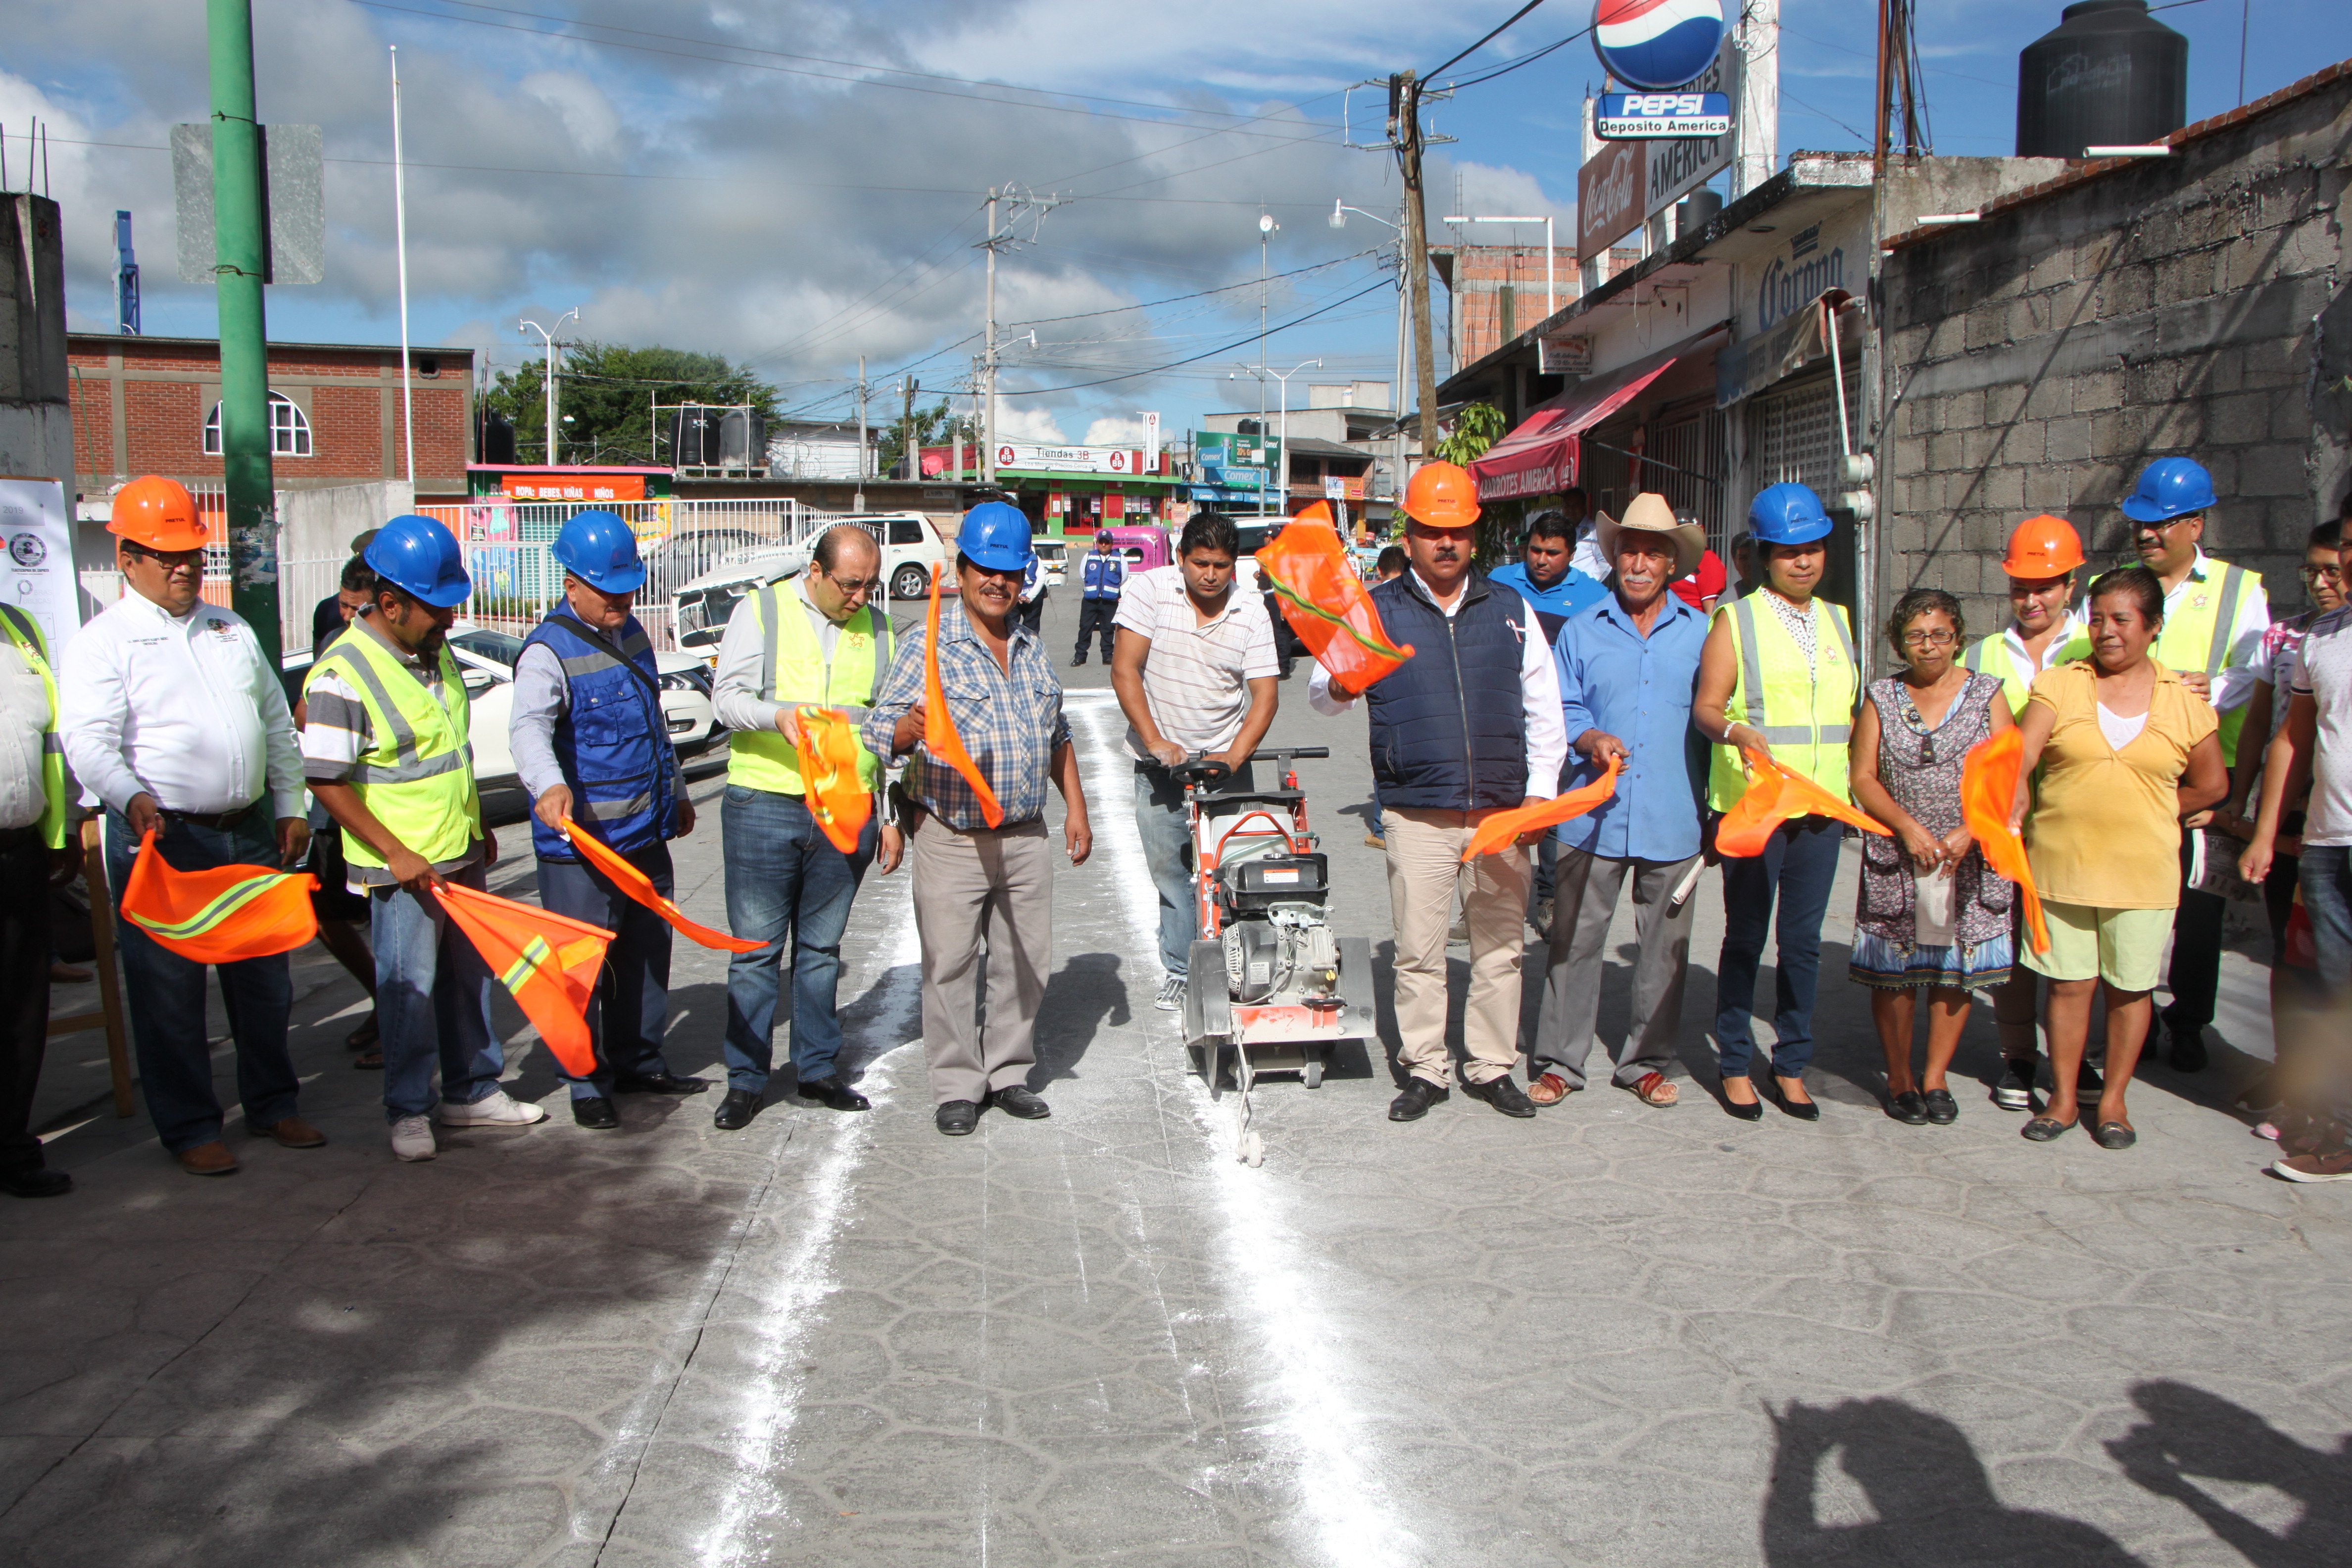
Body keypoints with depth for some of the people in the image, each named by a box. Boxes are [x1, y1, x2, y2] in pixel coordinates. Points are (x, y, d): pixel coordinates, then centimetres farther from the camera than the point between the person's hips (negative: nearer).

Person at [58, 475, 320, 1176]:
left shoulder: (232, 630, 15)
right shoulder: (102, 642, -4)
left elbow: (277, 724, 20)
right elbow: (89, 741, -17)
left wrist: (290, 807, 14)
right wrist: (131, 798, -36)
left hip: (250, 831, 6)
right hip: (161, 841, -5)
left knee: (265, 979, 13)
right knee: (170, 990, 2)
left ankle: (272, 1104, 27)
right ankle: (190, 1128, 14)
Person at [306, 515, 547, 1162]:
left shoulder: (436, 652, 7)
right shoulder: (343, 675, -18)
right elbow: (325, 781, -19)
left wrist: (480, 826, 19)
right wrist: (396, 853, -20)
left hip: (462, 854, 8)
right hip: (404, 868, -8)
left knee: (471, 976, 15)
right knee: (410, 988, 1)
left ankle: (472, 1091, 28)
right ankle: (409, 1111, 15)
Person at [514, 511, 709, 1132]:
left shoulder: (631, 633, 11)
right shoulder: (550, 652, -16)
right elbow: (528, 727, -34)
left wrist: (676, 793, 29)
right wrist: (549, 786, -54)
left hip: (646, 834, 8)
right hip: (581, 842, -8)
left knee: (648, 952, 17)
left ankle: (639, 1062, 32)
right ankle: (586, 1083, 13)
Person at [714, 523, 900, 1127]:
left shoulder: (877, 629, 12)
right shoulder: (761, 611, 2)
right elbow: (729, 697, -6)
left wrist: (890, 816, 13)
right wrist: (779, 714, -28)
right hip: (764, 805, -3)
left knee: (822, 947, 11)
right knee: (756, 949, 1)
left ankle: (818, 1068, 22)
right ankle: (746, 1081, 11)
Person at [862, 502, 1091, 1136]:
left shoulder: (1032, 648, 12)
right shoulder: (928, 645, -7)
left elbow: (1058, 735, 21)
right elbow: (880, 732, -12)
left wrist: (1075, 807, 16)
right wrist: (912, 727, -33)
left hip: (1026, 838, 5)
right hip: (951, 839, -5)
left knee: (1026, 960, 10)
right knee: (950, 964, 0)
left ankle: (1009, 1072, 25)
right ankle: (956, 1086, 14)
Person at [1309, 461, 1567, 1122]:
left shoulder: (1510, 609, 12)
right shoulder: (1378, 611, 5)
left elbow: (1544, 708, 14)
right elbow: (1321, 692, 1)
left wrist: (1540, 790, 5)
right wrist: (1339, 687, -23)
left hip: (1503, 812, 2)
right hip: (1417, 814, -2)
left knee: (1500, 947, 9)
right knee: (1419, 950, 0)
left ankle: (1493, 1067, 22)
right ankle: (1425, 1071, 14)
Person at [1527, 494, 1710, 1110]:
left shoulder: (1701, 633, 8)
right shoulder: (1582, 630, 9)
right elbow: (1560, 708, 9)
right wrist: (1591, 739, -13)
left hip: (1673, 819, 1)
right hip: (1593, 813, 0)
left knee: (1664, 946, 8)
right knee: (1575, 940, 2)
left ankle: (1646, 1062, 22)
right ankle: (1559, 1060, 12)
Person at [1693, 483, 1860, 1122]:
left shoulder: (1836, 621, 15)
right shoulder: (1737, 621, -2)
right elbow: (1705, 707, -11)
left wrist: (1852, 788, 15)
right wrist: (1737, 732, -31)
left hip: (1822, 806, 4)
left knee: (1804, 940, 8)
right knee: (1745, 937, 3)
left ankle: (1792, 1065, 19)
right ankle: (1735, 1066, 14)